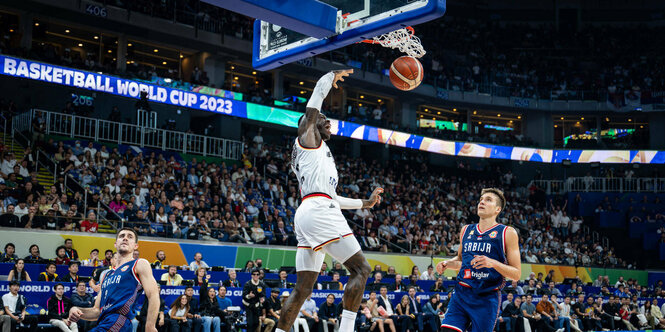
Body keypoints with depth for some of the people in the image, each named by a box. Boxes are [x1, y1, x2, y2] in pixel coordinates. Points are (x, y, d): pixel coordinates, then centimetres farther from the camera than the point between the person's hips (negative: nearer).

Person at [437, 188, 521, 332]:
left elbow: (517, 274, -4)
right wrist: (447, 264, 8)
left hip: (487, 298, -4)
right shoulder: (466, 230, 14)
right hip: (461, 293, 4)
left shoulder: (507, 233, -1)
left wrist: (492, 263, -20)